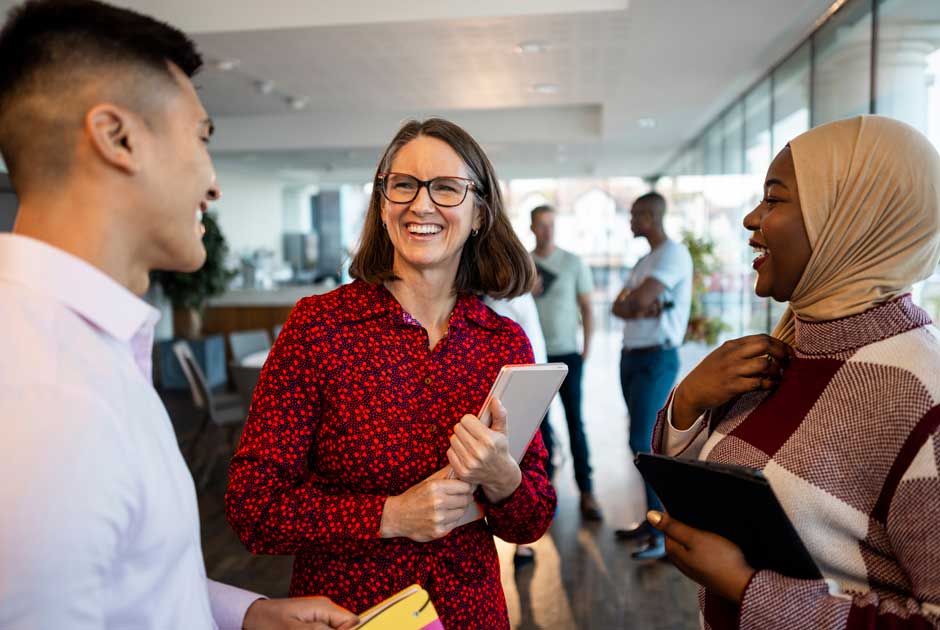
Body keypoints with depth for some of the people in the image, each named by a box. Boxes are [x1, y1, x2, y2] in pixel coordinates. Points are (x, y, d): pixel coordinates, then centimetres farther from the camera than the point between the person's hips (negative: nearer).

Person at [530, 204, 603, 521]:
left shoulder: (573, 263, 1)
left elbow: (586, 308, 3)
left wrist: (587, 349, -4)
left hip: (567, 354, -1)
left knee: (575, 421, -2)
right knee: (541, 421, 8)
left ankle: (586, 491, 4)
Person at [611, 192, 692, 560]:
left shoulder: (674, 254, -11)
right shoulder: (644, 261, 18)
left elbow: (640, 299, -24)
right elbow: (619, 308, 6)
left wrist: (631, 301, -2)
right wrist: (643, 309, -14)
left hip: (657, 358, -9)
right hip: (631, 357, 9)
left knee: (643, 442, -13)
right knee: (644, 442, 11)